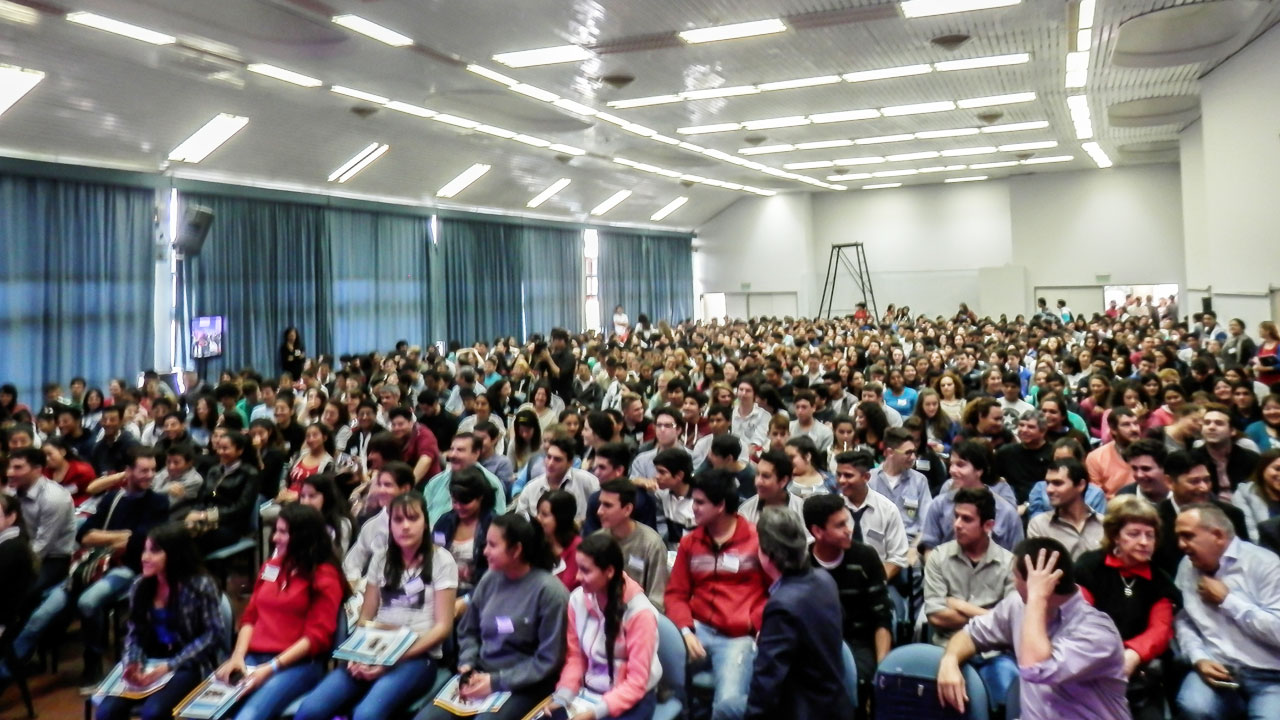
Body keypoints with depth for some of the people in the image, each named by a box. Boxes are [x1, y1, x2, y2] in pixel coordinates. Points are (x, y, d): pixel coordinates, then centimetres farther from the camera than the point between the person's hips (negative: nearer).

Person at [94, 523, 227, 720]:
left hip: (188, 666, -5)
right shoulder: (140, 586, 5)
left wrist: (170, 665, -17)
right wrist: (132, 664, -10)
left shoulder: (200, 586, -11)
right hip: (149, 664, 5)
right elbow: (134, 633, 10)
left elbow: (213, 634, -10)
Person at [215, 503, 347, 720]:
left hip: (298, 664, -6)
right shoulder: (270, 567, 19)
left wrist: (272, 667, -15)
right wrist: (238, 656, -1)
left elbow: (318, 636, -7)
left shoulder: (325, 576, -1)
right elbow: (250, 617, 17)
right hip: (253, 658, 6)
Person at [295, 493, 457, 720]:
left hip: (416, 657, -4)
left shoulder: (441, 560, 0)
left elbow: (443, 626, -4)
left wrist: (395, 659, -15)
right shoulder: (381, 559, 14)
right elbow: (365, 618, 14)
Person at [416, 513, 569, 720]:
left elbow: (548, 660, -10)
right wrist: (467, 664, -2)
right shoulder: (490, 579, 3)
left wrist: (497, 681, -13)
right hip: (480, 674, 5)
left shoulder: (549, 590, -13)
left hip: (522, 686, -5)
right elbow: (468, 631, 17)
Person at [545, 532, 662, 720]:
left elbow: (636, 682, -15)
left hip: (632, 698, -4)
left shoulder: (639, 612, -19)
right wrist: (562, 696, -10)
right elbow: (575, 656, 5)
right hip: (590, 690, 4)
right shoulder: (577, 599, -5)